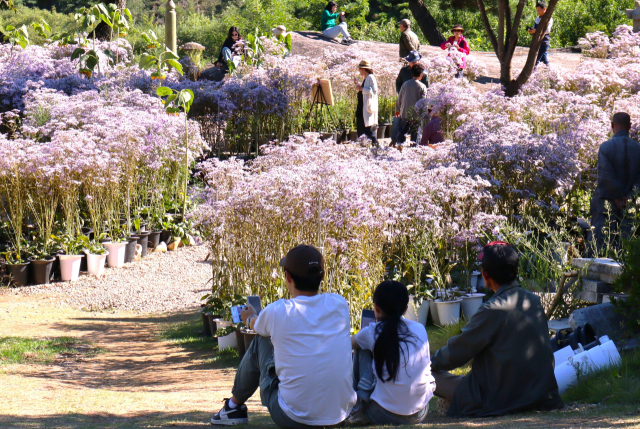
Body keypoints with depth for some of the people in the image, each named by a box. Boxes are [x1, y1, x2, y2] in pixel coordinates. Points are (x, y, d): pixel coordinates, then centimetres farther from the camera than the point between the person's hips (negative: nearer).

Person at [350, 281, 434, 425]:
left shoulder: (372, 333, -5)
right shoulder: (420, 329, 3)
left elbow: (349, 342, 18)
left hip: (384, 416, -3)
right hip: (419, 415, 3)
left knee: (361, 350, 15)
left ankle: (359, 411, 20)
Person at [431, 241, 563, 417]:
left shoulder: (493, 310, -20)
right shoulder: (534, 301, 3)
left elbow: (458, 351, -8)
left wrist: (431, 363, 12)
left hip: (502, 401, -7)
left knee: (432, 376, 2)